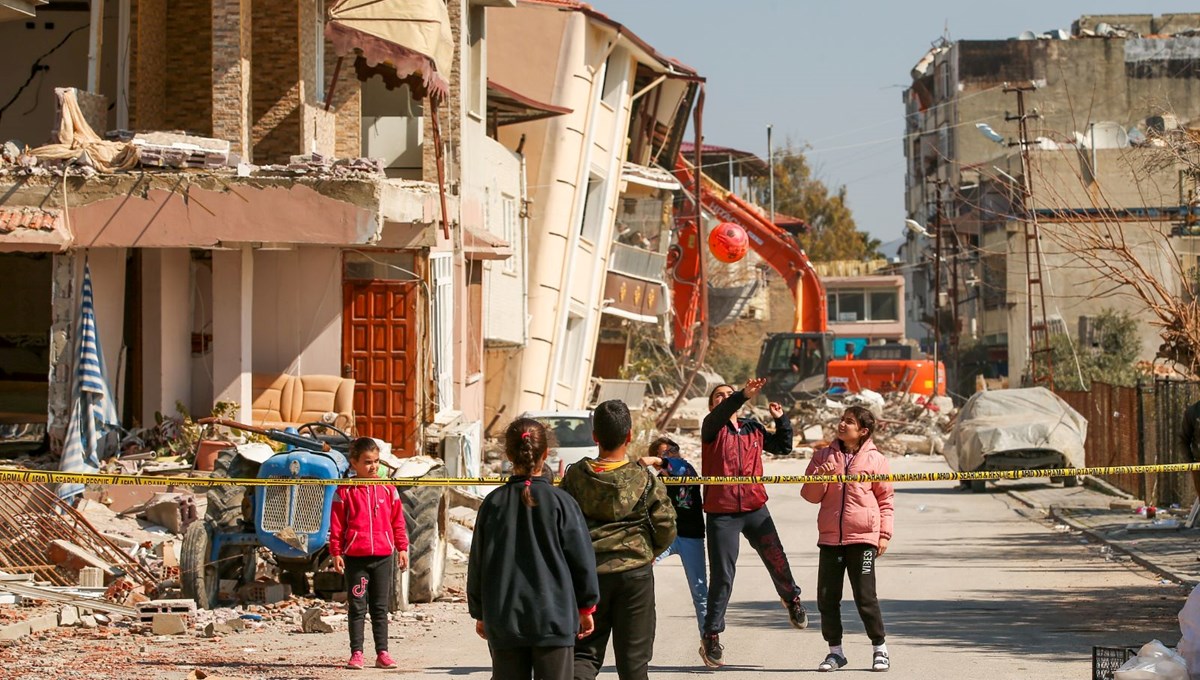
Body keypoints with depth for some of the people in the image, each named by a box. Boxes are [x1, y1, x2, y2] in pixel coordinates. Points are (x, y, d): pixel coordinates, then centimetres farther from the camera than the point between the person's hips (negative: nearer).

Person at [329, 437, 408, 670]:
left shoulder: (387, 489, 7)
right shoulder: (345, 491, -1)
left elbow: (398, 520, 11)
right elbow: (336, 524, -1)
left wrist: (402, 548, 9)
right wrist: (336, 553, -5)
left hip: (383, 556, 2)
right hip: (355, 557, -2)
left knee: (380, 607, 7)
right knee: (357, 607, 2)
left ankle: (382, 653, 10)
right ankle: (356, 653, 6)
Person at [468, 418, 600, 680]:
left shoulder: (493, 503, -1)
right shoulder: (561, 503, -6)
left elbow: (478, 562, 5)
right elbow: (582, 560, -1)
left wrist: (479, 613, 18)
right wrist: (586, 608, 13)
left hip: (503, 621, 2)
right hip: (553, 618, -2)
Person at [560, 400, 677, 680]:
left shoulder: (575, 476, -3)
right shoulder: (645, 480, -7)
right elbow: (666, 528, -4)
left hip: (588, 573, 1)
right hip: (635, 572, -1)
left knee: (585, 653, 6)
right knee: (633, 656, 9)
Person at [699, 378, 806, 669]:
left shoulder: (753, 429, 12)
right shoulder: (711, 427, -2)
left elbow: (783, 447, 23)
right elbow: (720, 415, -25)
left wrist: (781, 419, 8)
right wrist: (745, 395, -40)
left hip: (755, 508, 3)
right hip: (721, 512, -3)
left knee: (776, 560, 3)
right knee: (722, 576, -2)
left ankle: (791, 598, 36)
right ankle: (711, 636, 8)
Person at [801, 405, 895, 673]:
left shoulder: (875, 459, 2)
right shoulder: (824, 456, 9)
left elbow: (885, 499, 6)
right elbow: (810, 495, 7)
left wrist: (884, 534, 0)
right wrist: (820, 475, -12)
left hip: (862, 538, -3)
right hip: (830, 538, 3)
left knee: (865, 598, -4)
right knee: (827, 598, 4)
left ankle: (880, 649, 10)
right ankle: (835, 651, 16)